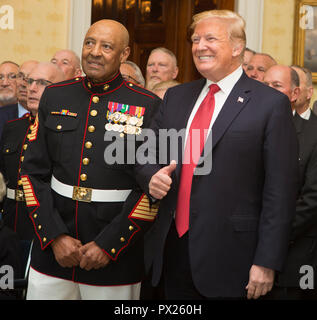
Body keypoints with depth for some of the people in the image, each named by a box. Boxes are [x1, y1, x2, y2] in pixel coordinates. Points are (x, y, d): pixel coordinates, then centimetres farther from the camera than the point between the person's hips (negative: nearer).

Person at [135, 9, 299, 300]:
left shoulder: (271, 104, -6)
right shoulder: (175, 97, 11)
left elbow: (279, 190, -9)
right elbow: (146, 155, 16)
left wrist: (267, 263, -13)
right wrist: (152, 178, -8)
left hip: (228, 257, -5)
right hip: (172, 247, 5)